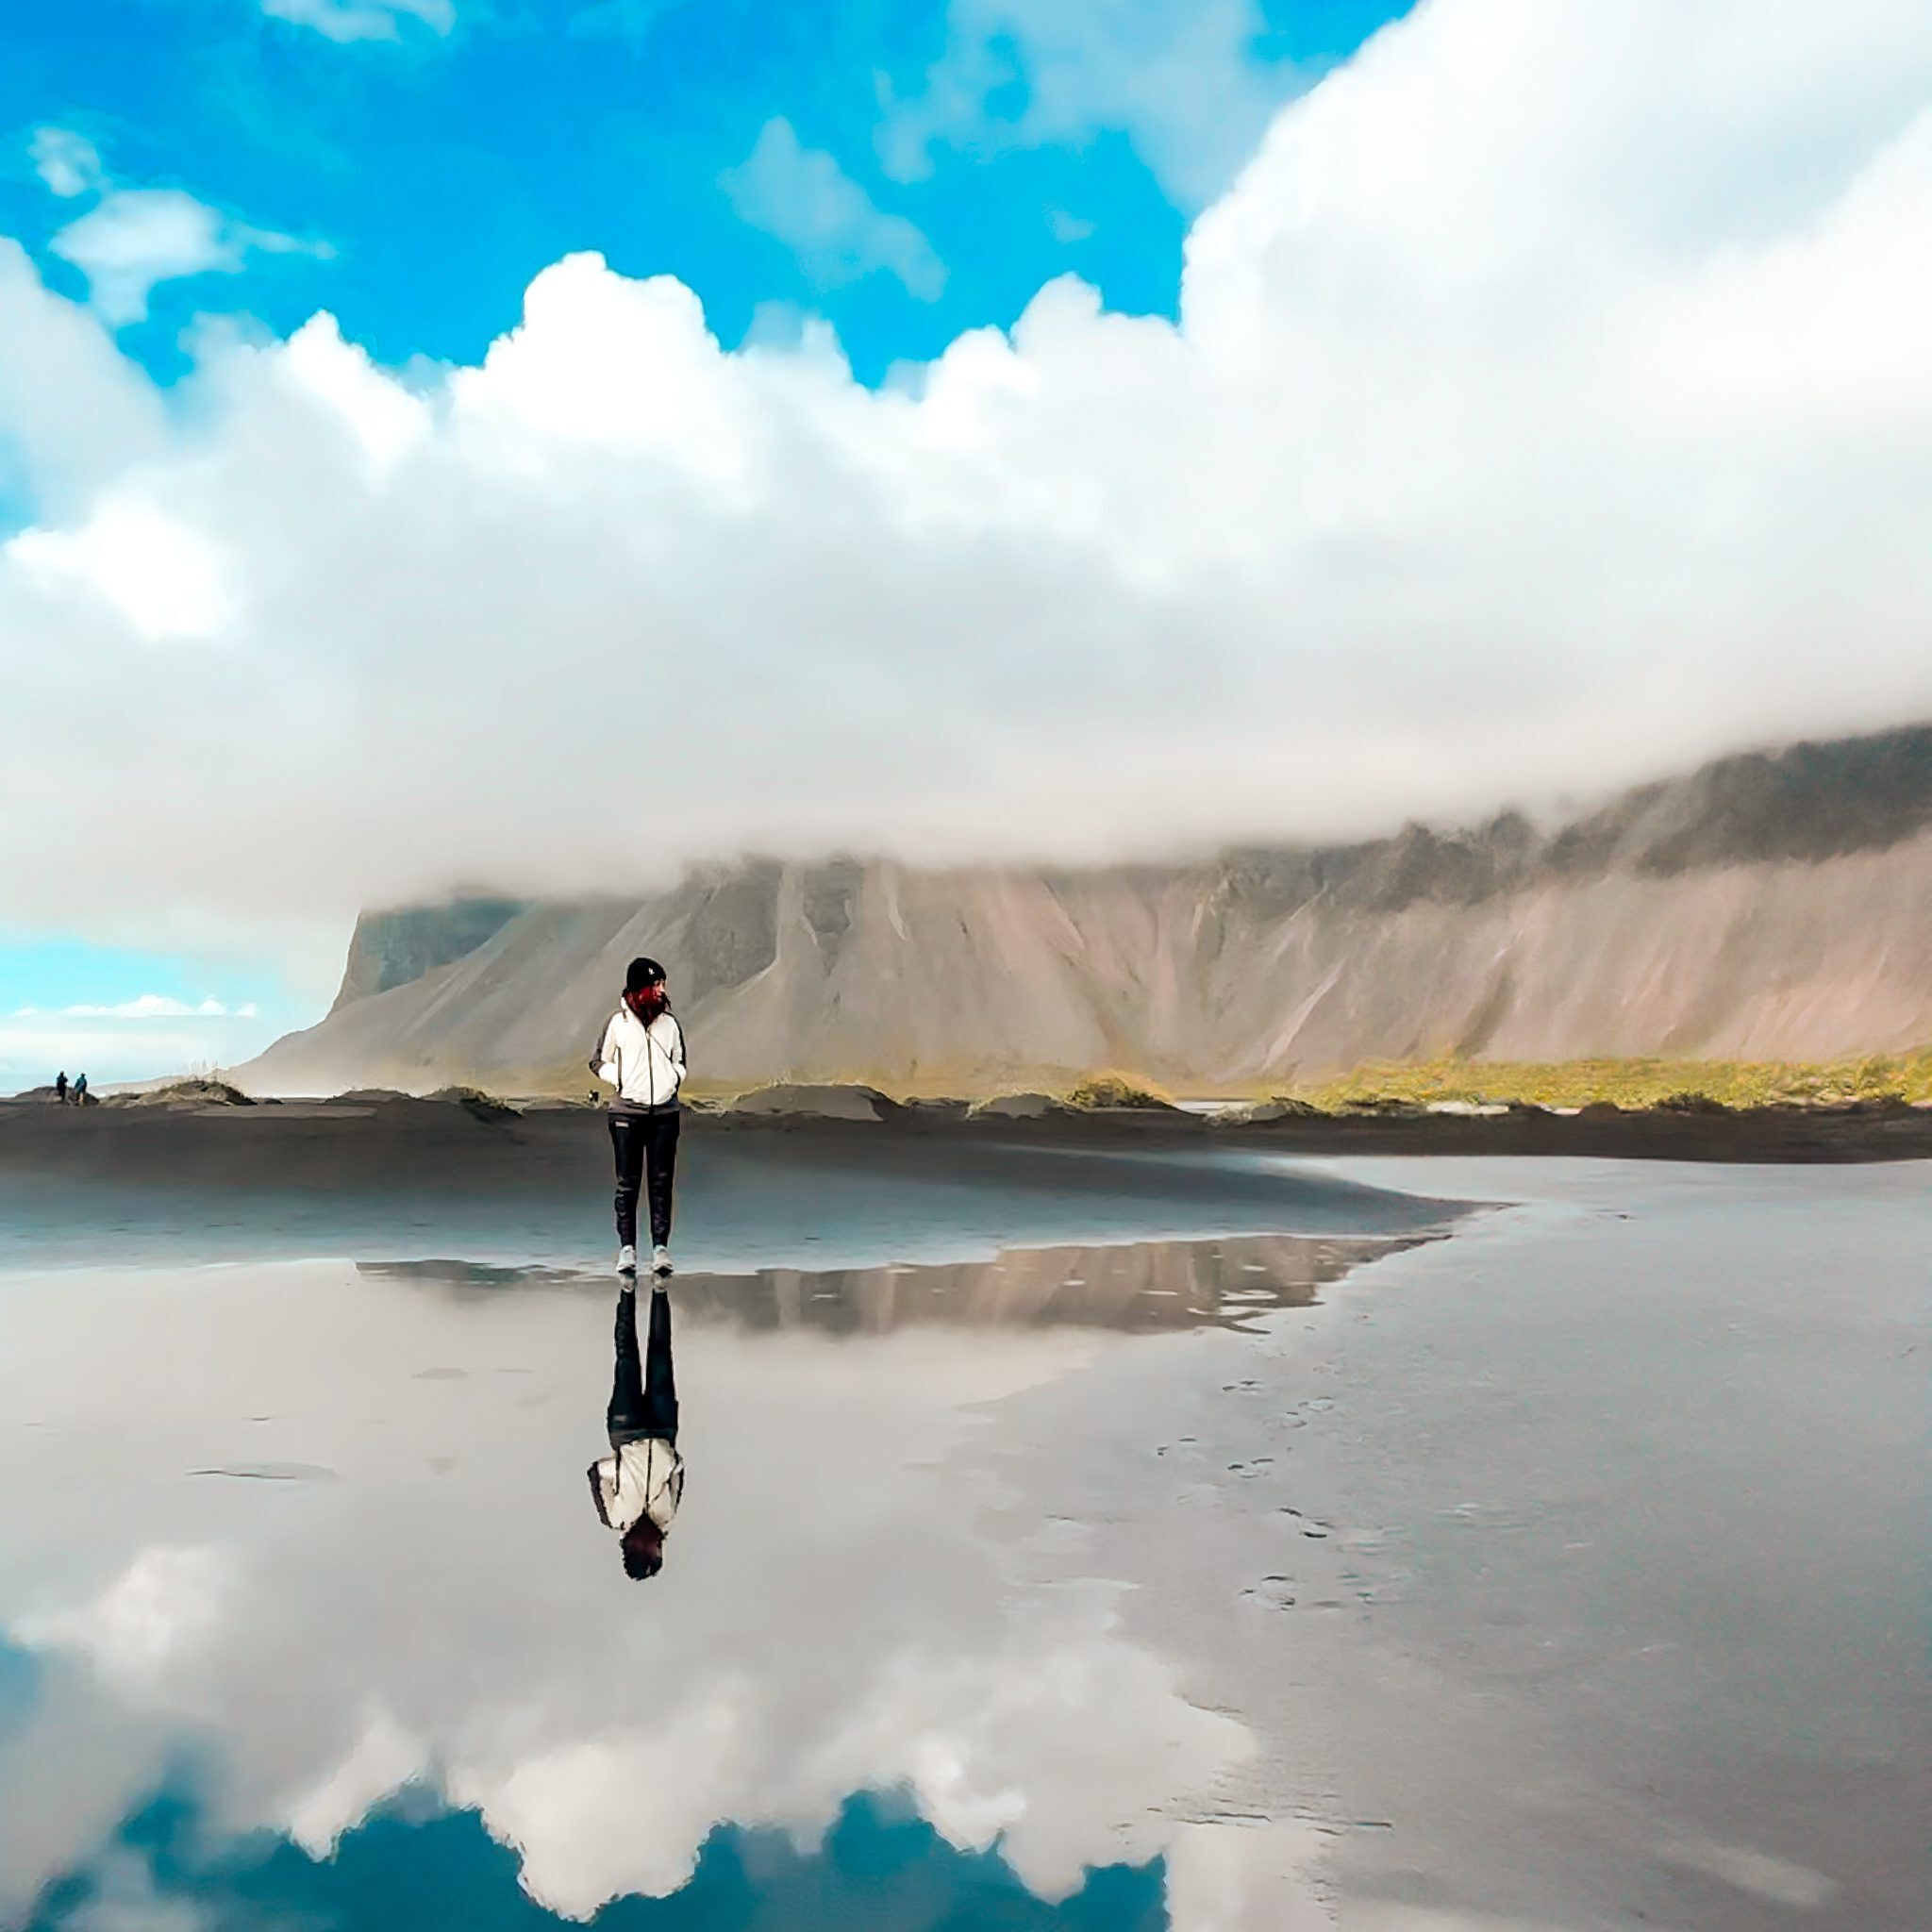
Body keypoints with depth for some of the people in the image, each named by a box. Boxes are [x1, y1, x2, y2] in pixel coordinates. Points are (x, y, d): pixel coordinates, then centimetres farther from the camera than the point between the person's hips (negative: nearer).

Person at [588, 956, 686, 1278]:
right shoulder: (618, 1022, -1)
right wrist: (620, 1080, -6)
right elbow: (598, 1061, 8)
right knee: (627, 1183, 1)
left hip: (664, 1111, 2)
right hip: (626, 1111, -2)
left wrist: (675, 1078, 1)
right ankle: (627, 1248, 7)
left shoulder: (670, 1022, 7)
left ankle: (661, 1246, 6)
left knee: (661, 1182, 3)